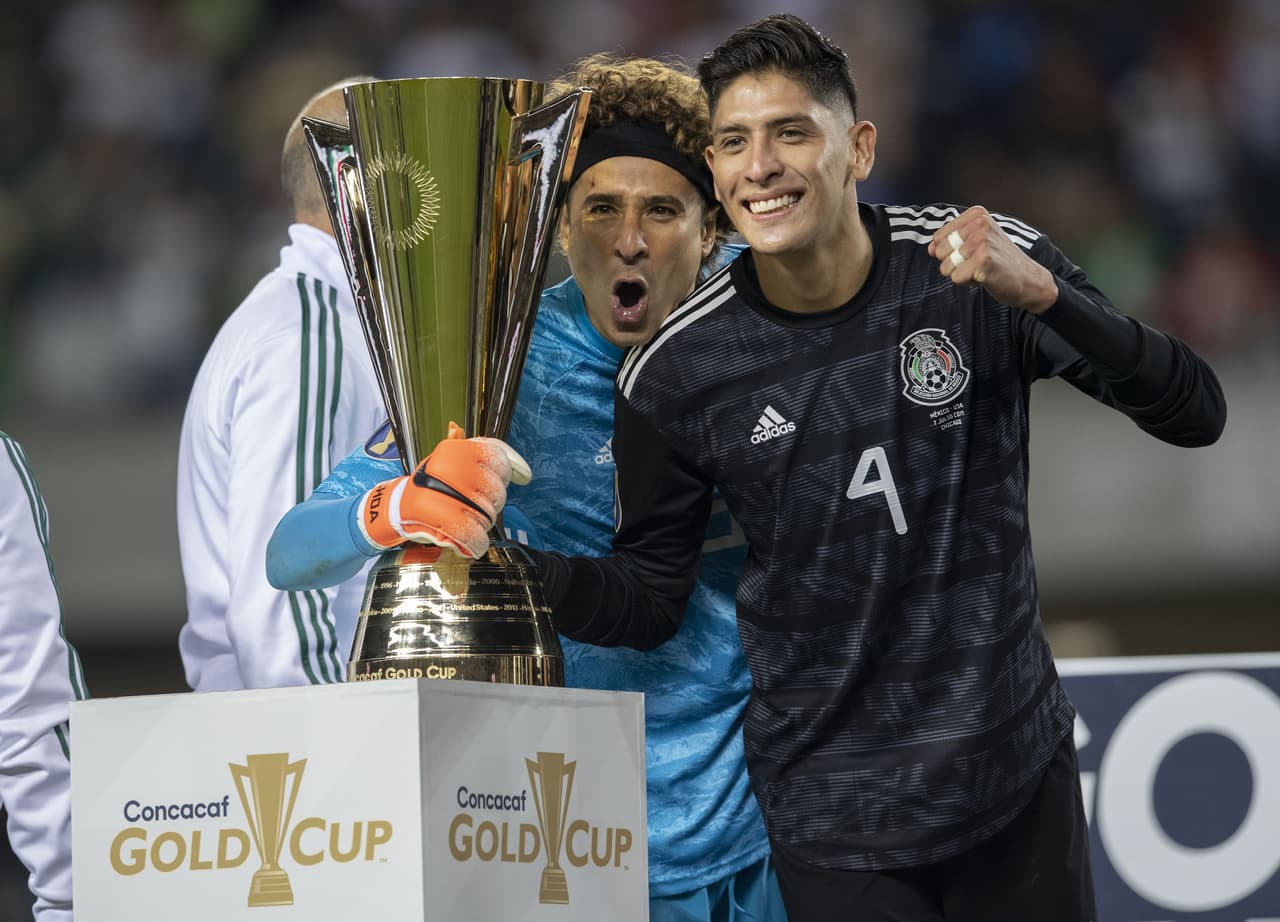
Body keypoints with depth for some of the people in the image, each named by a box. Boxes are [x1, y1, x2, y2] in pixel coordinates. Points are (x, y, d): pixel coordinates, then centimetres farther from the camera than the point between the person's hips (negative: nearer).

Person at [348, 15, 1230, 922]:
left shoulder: (990, 267, -10)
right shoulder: (675, 374, -9)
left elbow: (1196, 416, -13)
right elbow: (649, 599, 1)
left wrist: (1040, 295, -27)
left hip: (1018, 771, 1)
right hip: (833, 805, -1)